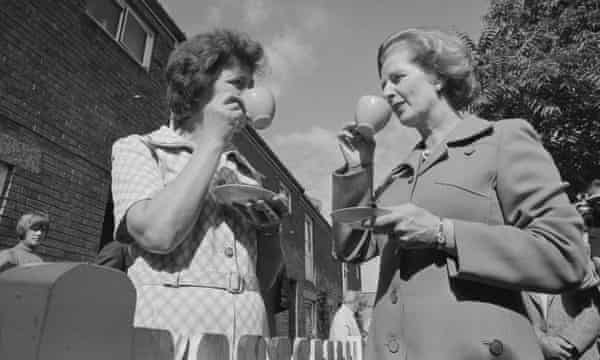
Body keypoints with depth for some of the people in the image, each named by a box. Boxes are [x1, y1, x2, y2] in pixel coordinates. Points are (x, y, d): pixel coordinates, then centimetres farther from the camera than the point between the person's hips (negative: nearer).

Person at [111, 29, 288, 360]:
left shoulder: (245, 171, 13)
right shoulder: (137, 149, 1)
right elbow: (158, 232, -19)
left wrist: (274, 230, -5)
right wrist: (212, 142, -10)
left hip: (248, 333, 5)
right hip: (169, 331, -4)